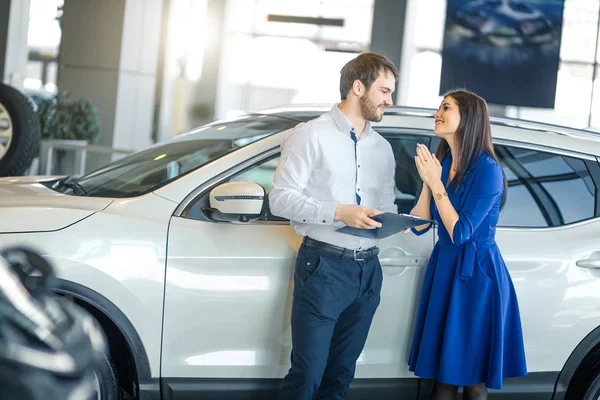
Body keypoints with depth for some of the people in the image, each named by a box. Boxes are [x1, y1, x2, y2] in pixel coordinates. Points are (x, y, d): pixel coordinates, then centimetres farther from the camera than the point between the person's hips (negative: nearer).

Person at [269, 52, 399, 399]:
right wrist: (338, 213, -22)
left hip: (368, 270, 6)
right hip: (323, 266, -6)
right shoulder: (312, 135, -5)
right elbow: (280, 198, -11)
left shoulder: (383, 148, 15)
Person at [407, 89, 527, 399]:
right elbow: (418, 225, 5)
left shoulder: (487, 170, -16)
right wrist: (427, 182, -8)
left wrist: (436, 183, -19)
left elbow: (460, 233, -19)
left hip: (476, 276, -7)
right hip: (443, 268, 7)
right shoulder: (442, 163, 7)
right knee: (442, 373, 10)